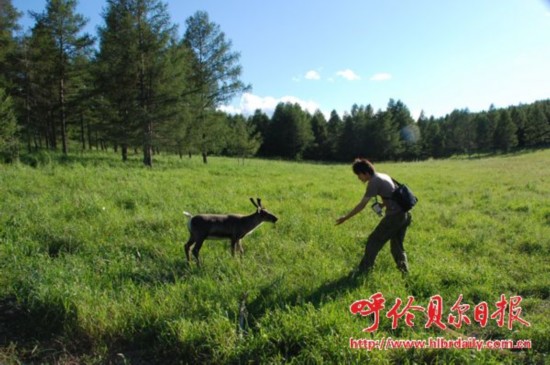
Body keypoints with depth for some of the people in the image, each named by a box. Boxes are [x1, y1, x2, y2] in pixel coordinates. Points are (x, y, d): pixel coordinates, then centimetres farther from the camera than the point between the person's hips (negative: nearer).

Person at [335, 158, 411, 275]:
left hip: (394, 216, -9)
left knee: (374, 241, 2)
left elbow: (362, 205, -13)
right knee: (397, 246, 19)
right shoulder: (384, 176, 15)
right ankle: (405, 272, 19)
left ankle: (363, 270, 9)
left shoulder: (374, 181, -12)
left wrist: (345, 217, -8)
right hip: (405, 214, 9)